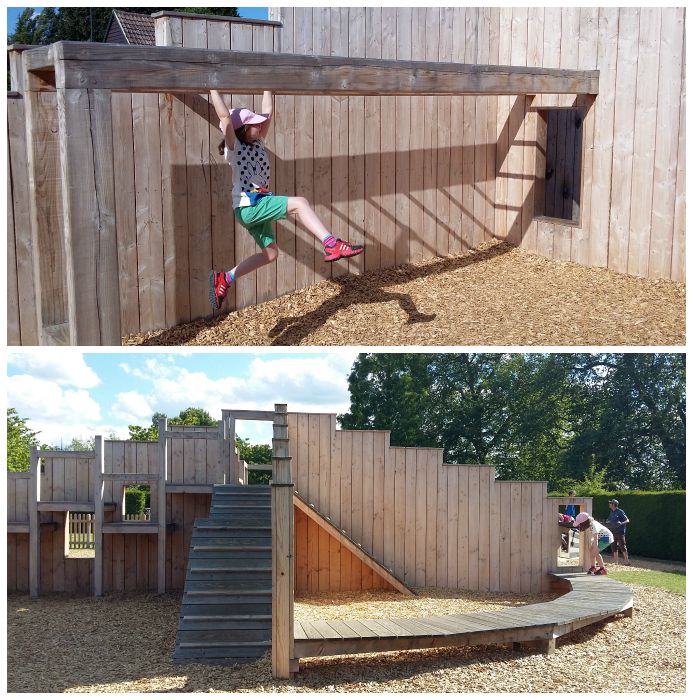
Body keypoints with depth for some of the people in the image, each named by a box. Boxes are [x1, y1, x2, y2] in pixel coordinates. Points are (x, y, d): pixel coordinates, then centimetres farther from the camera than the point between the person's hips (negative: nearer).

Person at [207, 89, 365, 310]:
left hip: (257, 208, 9)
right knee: (299, 203, -21)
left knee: (270, 253, 11)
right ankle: (332, 244, -29)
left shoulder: (257, 143, 14)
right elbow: (224, 116, -20)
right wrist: (213, 89, -18)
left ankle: (225, 278, 15)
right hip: (248, 206, -9)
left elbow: (268, 111, 17)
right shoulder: (234, 148, -7)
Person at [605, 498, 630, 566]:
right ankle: (615, 561, 13)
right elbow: (608, 520, 26)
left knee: (622, 546, -8)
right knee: (614, 547, 7)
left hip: (620, 532, -7)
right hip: (613, 532, 7)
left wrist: (621, 523, -28)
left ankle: (626, 561, -4)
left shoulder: (620, 512, -8)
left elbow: (627, 520, -11)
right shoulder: (611, 513, 15)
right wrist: (607, 523, 4)